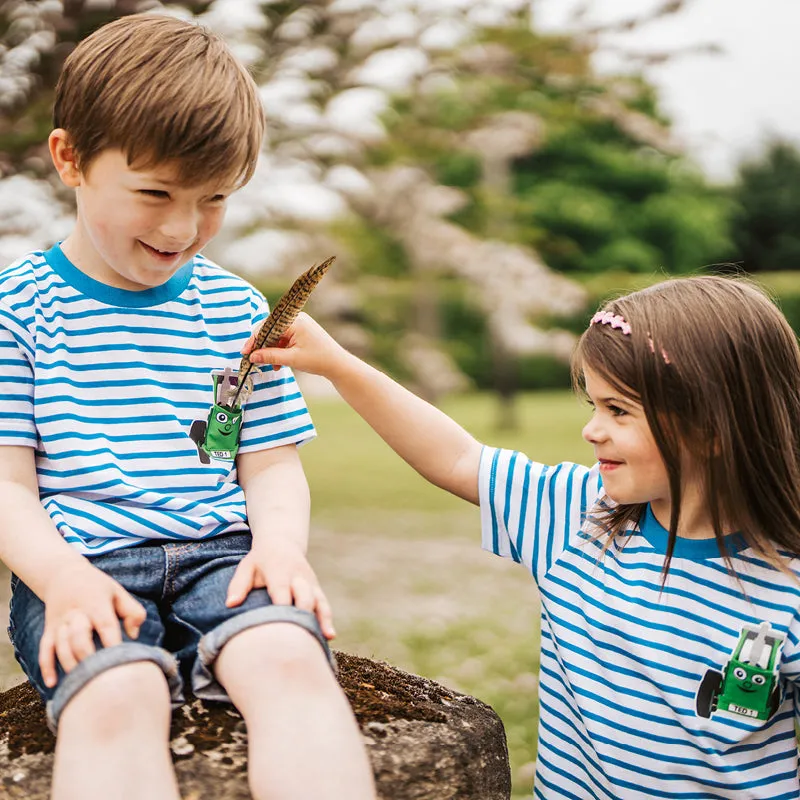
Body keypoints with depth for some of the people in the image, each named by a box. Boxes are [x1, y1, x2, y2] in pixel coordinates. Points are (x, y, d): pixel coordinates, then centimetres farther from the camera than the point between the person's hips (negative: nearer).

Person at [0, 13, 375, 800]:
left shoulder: (236, 308, 15)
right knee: (117, 695, -35)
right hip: (82, 560, -2)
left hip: (220, 550, 2)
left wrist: (281, 542, -9)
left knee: (291, 660, -31)